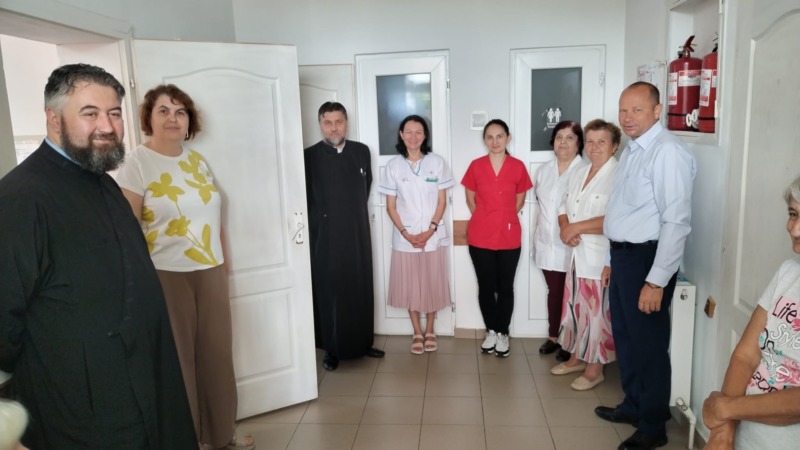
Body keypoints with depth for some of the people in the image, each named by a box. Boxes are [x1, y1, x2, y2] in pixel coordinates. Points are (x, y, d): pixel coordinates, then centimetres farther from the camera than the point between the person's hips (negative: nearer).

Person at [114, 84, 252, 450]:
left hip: (210, 273, 6)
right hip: (167, 276, -6)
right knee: (177, 360, 7)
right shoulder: (136, 164, -9)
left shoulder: (196, 160, 9)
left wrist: (222, 265, 14)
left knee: (217, 355, 14)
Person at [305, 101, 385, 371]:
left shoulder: (361, 151, 5)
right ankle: (332, 349, 17)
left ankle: (363, 343, 26)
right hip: (325, 237, -3)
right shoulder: (310, 156, -6)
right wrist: (327, 218, 2)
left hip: (358, 233, 3)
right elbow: (306, 198, -1)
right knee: (329, 292, 4)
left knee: (361, 290, 11)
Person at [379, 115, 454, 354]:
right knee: (409, 286, 7)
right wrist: (406, 233, -10)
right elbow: (391, 206, 0)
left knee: (432, 285, 8)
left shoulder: (437, 162, -2)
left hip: (433, 236, 0)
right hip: (404, 238, 0)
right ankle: (417, 332, 24)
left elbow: (442, 202, -1)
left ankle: (430, 330, 27)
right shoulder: (393, 166, -1)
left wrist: (430, 230, -12)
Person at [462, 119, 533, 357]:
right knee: (486, 286, 9)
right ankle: (491, 331, 25)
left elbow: (519, 201, 8)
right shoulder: (476, 166, -2)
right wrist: (486, 219, 6)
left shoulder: (518, 166, -2)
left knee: (505, 286, 8)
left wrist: (504, 218, 5)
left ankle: (503, 333, 23)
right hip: (480, 237, 0)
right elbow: (471, 199, 8)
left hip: (509, 237, 0)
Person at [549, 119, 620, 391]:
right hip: (577, 255, 8)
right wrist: (565, 229, -7)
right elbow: (564, 207, 15)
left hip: (601, 258, -8)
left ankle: (595, 368, 17)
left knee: (597, 313, 2)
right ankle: (577, 357, 33)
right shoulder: (578, 174, 13)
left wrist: (576, 227, -18)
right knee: (575, 307, 17)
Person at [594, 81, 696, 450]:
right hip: (623, 255, 9)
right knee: (624, 336, 20)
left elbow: (676, 221, -22)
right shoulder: (632, 151, 12)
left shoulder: (668, 152, -17)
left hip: (647, 258, -9)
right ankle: (633, 405, 40)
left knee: (648, 343, 5)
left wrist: (656, 281, -22)